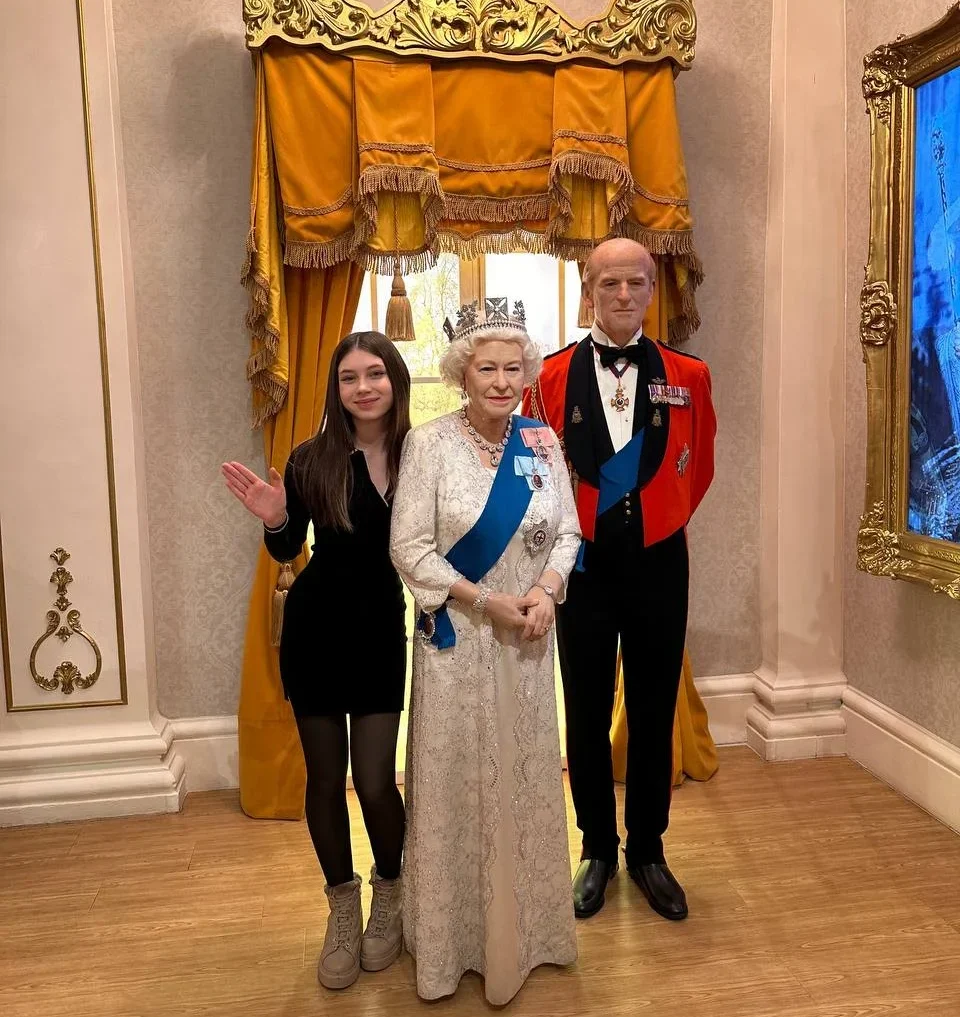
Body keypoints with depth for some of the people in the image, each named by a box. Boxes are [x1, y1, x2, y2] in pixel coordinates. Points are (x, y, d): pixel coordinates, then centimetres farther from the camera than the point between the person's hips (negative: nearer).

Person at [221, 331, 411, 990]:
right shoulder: (312, 459, -8)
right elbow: (288, 552, 1)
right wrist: (273, 519, -17)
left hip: (382, 633, 0)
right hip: (315, 631, 1)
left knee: (375, 781, 0)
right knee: (325, 779, 11)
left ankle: (390, 895, 32)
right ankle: (343, 909, 36)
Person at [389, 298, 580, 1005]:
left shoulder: (543, 442, 2)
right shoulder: (429, 444, -9)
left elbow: (567, 532, 5)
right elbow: (409, 547, -12)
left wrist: (547, 589, -13)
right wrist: (486, 601, -18)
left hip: (527, 638, 4)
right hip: (457, 639, -3)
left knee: (527, 777, 15)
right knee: (458, 781, 8)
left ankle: (527, 926, 35)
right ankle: (457, 930, 28)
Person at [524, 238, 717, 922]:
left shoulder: (687, 376, 0)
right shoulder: (552, 376, -3)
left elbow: (699, 469, 12)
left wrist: (662, 523, 9)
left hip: (657, 565, 1)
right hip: (583, 565, -1)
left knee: (654, 713, 12)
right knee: (588, 716, 10)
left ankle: (648, 851, 31)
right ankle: (598, 851, 29)